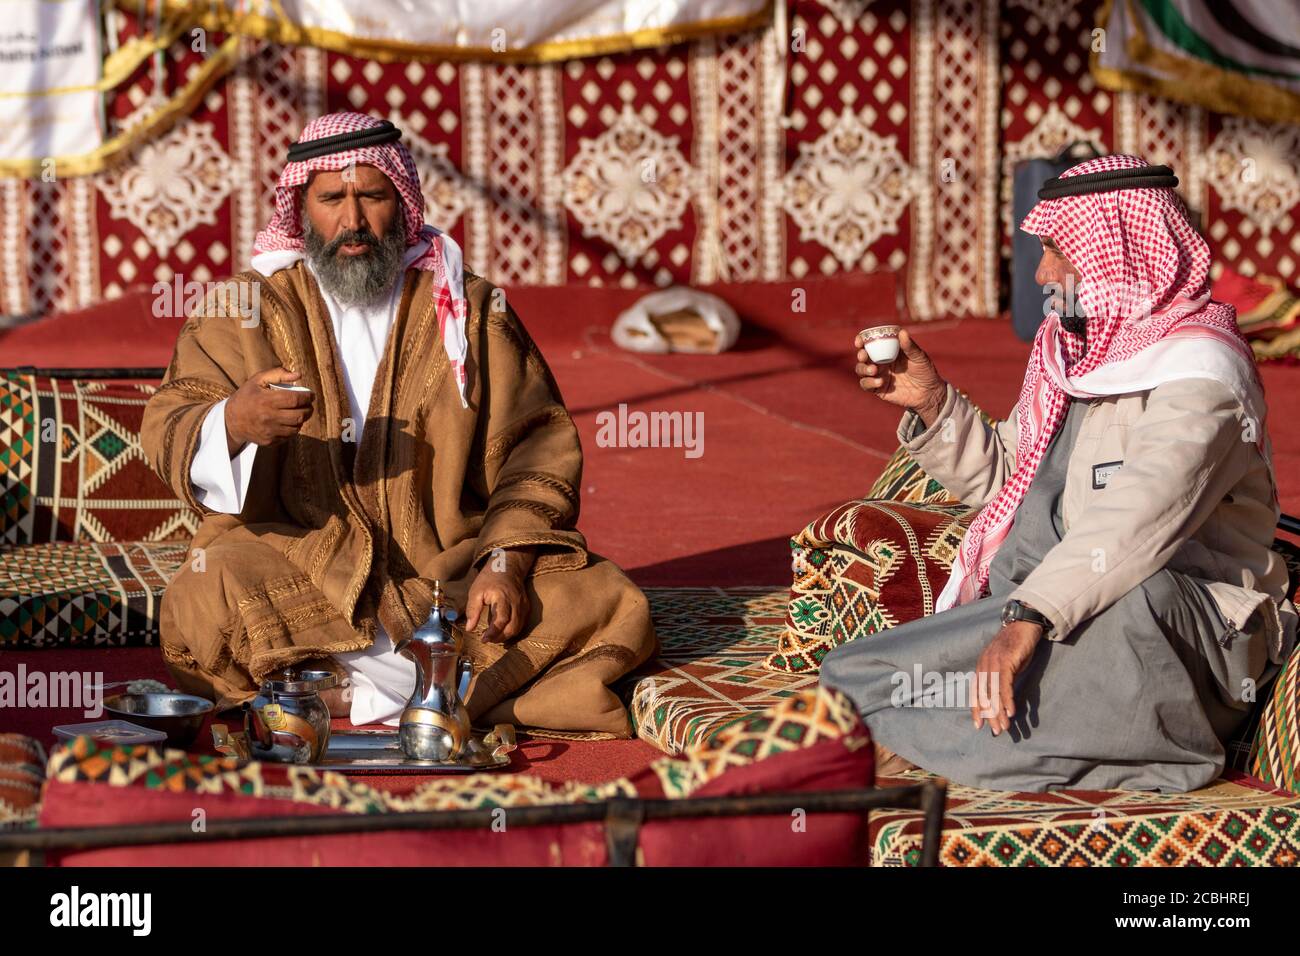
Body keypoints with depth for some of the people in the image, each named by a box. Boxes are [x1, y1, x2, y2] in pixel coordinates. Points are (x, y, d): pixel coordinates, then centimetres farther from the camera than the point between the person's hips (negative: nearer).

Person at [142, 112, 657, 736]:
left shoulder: (471, 309, 13)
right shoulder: (248, 309, 9)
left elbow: (537, 451, 7)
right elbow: (169, 435, -4)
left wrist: (506, 564, -11)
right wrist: (233, 423, -29)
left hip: (450, 564, 2)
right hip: (297, 570, -1)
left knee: (613, 608, -21)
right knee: (201, 608, -34)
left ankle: (359, 695, -18)